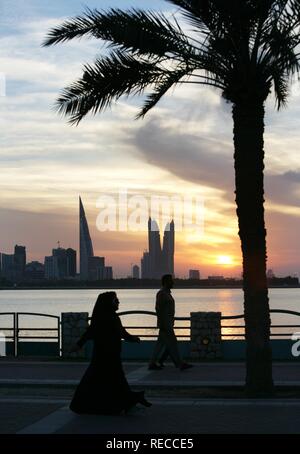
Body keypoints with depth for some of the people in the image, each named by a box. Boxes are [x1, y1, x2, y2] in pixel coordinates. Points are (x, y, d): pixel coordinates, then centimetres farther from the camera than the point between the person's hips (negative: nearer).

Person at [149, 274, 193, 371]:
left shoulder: (167, 293, 17)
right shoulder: (161, 293, -14)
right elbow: (158, 309, -20)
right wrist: (161, 324, -23)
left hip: (168, 323, 10)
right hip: (164, 324, -10)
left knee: (161, 344, 10)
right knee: (172, 343, -6)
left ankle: (153, 364, 13)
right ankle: (180, 364, -3)